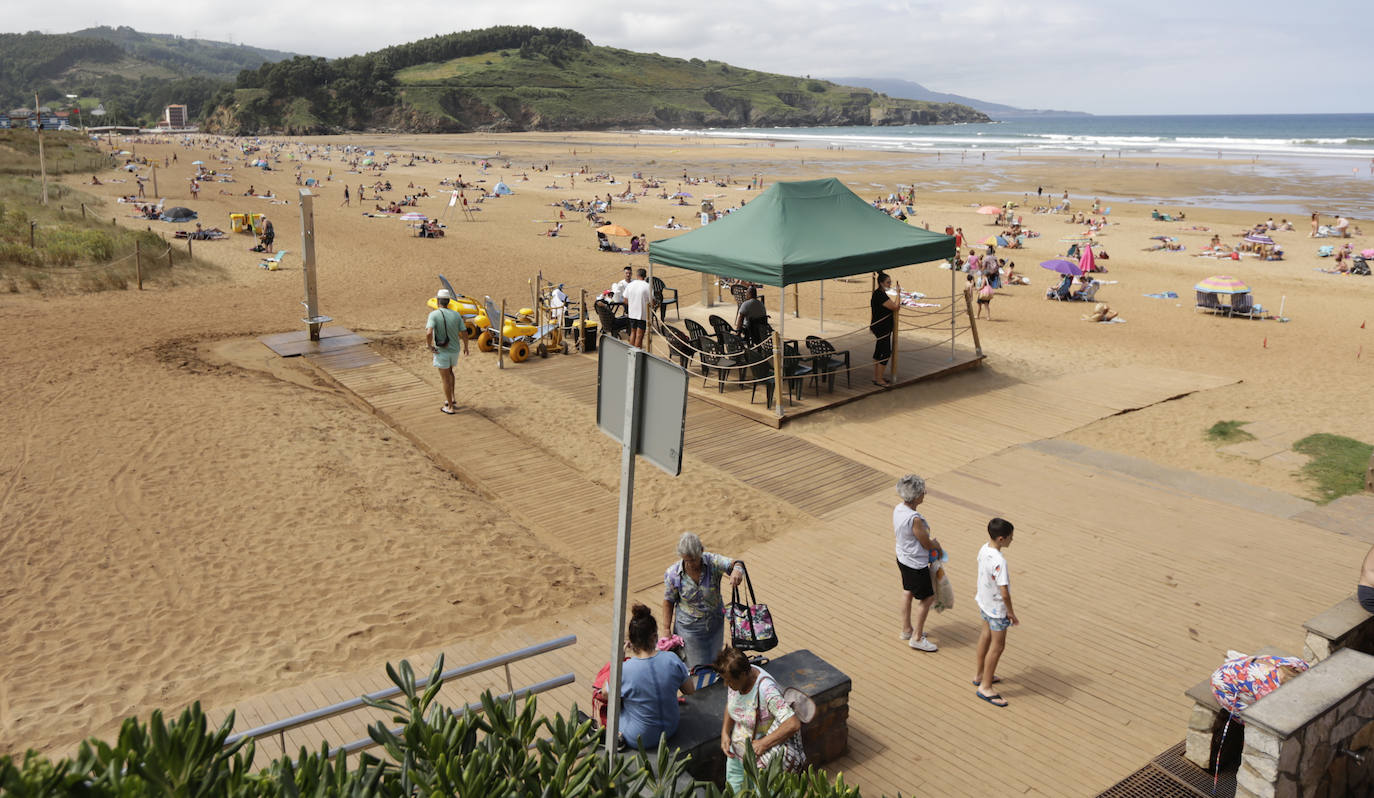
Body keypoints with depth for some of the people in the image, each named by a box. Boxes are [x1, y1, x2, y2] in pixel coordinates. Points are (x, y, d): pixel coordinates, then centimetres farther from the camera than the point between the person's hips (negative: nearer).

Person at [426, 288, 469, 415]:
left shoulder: (433, 314, -16)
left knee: (446, 379, 7)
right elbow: (464, 334, -3)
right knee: (449, 371, 30)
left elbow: (428, 333, -31)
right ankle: (451, 398, 28)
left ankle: (450, 407, 14)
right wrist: (466, 347, 14)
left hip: (441, 351, -4)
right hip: (454, 351, 4)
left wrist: (430, 346, -13)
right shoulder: (456, 314, -4)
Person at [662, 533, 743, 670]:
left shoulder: (713, 562, -22)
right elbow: (668, 601, -7)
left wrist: (737, 569, -64)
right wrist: (667, 630, -6)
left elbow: (732, 563, -39)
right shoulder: (672, 573, -20)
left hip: (715, 623, 2)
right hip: (689, 627, -2)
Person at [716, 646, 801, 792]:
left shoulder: (766, 690, -35)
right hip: (736, 748, 6)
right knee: (733, 789, 25)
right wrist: (725, 733, -7)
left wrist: (763, 744, -36)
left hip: (758, 757, -6)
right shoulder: (736, 677, -14)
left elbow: (794, 724, -40)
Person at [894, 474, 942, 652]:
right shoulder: (915, 519, -33)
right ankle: (917, 638, 19)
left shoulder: (897, 509, -8)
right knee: (928, 598, 9)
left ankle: (906, 629, 42)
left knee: (907, 592, 25)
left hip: (902, 557, 9)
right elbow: (927, 544, -21)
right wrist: (937, 544, 3)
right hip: (916, 564, -9)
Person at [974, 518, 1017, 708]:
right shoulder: (999, 561, -33)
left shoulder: (984, 549, -6)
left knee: (986, 635, 25)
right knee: (997, 647, 6)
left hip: (984, 601, 9)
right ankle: (985, 687, 18)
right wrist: (1011, 613, -17)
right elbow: (1004, 592, -32)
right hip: (997, 608, -9)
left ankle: (981, 675, 43)